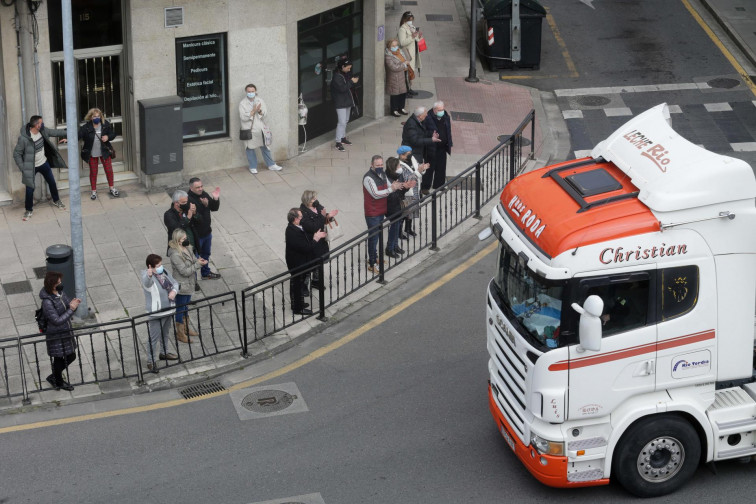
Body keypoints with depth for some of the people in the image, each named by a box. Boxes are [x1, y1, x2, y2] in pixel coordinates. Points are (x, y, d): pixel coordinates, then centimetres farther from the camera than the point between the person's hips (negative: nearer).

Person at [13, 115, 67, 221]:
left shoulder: (42, 131, -11)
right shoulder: (24, 138, -29)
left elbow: (54, 132, 8)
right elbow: (17, 154, -20)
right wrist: (23, 168, -21)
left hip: (44, 163, 6)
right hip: (32, 167, -6)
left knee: (52, 182, 18)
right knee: (30, 189, -1)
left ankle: (56, 200, 44)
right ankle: (29, 210, 20)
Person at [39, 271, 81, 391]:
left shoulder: (60, 292, -5)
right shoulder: (47, 302, -29)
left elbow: (66, 305, 7)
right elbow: (57, 321, -28)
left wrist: (72, 304, -17)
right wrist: (71, 309, -29)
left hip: (66, 332, 8)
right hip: (56, 336, -8)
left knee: (71, 357, 21)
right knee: (59, 359, 13)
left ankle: (53, 377, 42)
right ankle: (58, 382, 39)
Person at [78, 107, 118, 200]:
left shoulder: (106, 125, -9)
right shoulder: (86, 127, -16)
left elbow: (113, 134, 2)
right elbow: (78, 135, -23)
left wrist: (108, 137, -19)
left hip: (104, 152, 2)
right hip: (92, 153, -2)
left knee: (109, 170, 12)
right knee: (93, 172, 9)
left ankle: (112, 188, 32)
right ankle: (94, 191, 23)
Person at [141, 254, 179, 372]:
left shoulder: (164, 272, 0)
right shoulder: (148, 278, -24)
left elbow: (175, 283, 10)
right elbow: (146, 283, -49)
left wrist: (174, 291, -13)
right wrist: (149, 275, -73)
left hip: (167, 310, 8)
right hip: (155, 313, -8)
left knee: (165, 333, 26)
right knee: (154, 337, 0)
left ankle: (164, 353, 46)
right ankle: (150, 361, 10)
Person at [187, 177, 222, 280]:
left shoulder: (204, 194, -2)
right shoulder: (189, 200, -27)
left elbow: (214, 208, 6)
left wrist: (216, 199, -13)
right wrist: (204, 205, -44)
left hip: (207, 232, 8)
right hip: (196, 235, -8)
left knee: (206, 254, 27)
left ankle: (206, 273, 48)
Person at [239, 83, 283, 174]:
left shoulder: (260, 101, 2)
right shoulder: (243, 103, -7)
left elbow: (265, 114, -2)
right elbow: (243, 117, -17)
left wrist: (260, 111, -23)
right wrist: (253, 111, -25)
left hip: (260, 129, 3)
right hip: (248, 129, -3)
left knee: (265, 147, 11)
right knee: (250, 149, 6)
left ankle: (271, 165, 23)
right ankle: (253, 167, 20)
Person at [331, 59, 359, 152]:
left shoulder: (346, 74, 8)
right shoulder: (337, 77, -19)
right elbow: (342, 88, -27)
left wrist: (354, 81, 4)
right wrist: (352, 82, -22)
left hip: (347, 101, 9)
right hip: (340, 103, -9)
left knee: (345, 121, 18)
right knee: (341, 122, -11)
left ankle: (343, 138, 33)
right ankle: (338, 143, -9)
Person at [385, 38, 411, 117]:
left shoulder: (400, 52, 3)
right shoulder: (388, 57, -23)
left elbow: (407, 58, 20)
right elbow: (394, 68, -31)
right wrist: (404, 64, -21)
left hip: (404, 77, 8)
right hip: (395, 80, -8)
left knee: (403, 93, 17)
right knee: (395, 95, 4)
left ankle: (401, 108, 36)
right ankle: (394, 111, 20)